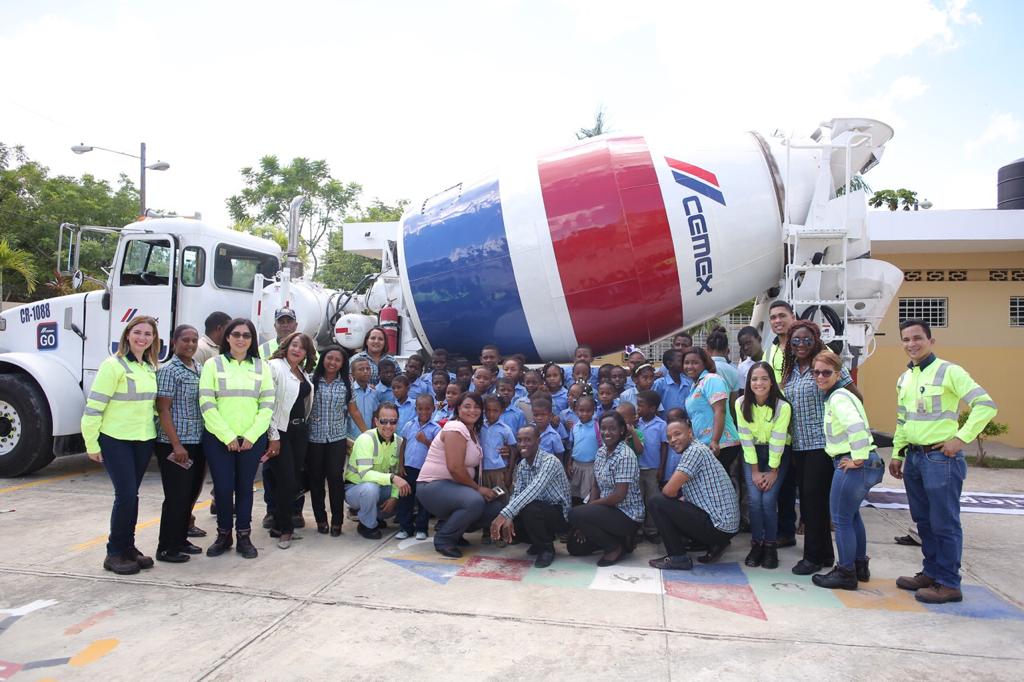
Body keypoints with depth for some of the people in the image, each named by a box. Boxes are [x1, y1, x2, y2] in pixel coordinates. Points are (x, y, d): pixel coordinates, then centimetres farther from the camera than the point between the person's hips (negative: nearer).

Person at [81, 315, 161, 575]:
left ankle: (128, 547, 24)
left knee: (131, 494, 13)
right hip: (115, 440, -6)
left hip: (144, 440, 6)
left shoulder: (151, 367, 8)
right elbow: (94, 406, -12)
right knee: (126, 495, -7)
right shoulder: (113, 365, -12)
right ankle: (115, 553, 8)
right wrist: (91, 444, -12)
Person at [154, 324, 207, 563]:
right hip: (176, 445, -7)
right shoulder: (168, 371, -9)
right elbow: (163, 410, -13)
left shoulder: (200, 369, 12)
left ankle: (180, 540, 28)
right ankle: (166, 548, 11)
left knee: (191, 494, 14)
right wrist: (176, 445, -18)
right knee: (176, 496, -2)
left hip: (198, 443, 7)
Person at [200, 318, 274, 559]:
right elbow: (206, 404, -5)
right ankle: (223, 535, 20)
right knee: (223, 488, 1)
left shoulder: (262, 367, 7)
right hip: (218, 438, -1)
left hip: (252, 439, 1)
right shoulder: (213, 365, 2)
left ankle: (244, 537, 18)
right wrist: (228, 436, -11)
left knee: (245, 487, 7)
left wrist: (251, 436, -8)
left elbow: (267, 405, 3)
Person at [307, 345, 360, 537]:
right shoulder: (312, 380, -1)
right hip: (314, 438, 0)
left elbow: (354, 410, 10)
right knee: (316, 478, 6)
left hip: (337, 438, 0)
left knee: (335, 477, -4)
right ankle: (320, 519, 20)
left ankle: (336, 521, 7)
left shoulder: (345, 384, 4)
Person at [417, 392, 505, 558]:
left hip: (454, 486, 9)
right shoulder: (455, 429, -15)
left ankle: (449, 526, 11)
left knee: (497, 506, -3)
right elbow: (455, 468, -23)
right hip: (433, 486, -9)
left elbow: (470, 465, 11)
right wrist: (478, 488, -14)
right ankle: (443, 538, -9)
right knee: (475, 501, -34)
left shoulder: (474, 432, 14)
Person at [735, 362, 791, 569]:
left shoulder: (782, 406, -22)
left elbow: (778, 441, -17)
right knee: (754, 499, -9)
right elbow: (746, 438, -11)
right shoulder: (741, 404, -15)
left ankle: (770, 546, 7)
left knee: (768, 499, -12)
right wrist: (755, 471, -9)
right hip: (752, 453, 2)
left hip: (777, 454, -2)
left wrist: (773, 471, -11)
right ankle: (756, 544, 9)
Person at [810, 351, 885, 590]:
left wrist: (858, 459, -25)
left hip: (853, 466, -10)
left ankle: (846, 573, 11)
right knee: (851, 515, 22)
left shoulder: (838, 397, -16)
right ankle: (860, 566, 35)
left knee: (841, 519, 0)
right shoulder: (835, 396, 14)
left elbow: (856, 426, -32)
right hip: (865, 465, 10)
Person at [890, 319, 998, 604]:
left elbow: (986, 405, -15)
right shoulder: (904, 378, 13)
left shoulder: (949, 371, -10)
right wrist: (897, 454, 18)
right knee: (923, 521, 16)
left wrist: (961, 438, -17)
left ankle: (948, 584, 10)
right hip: (913, 457, 8)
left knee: (944, 524, 0)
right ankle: (931, 572, 28)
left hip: (941, 456, -8)